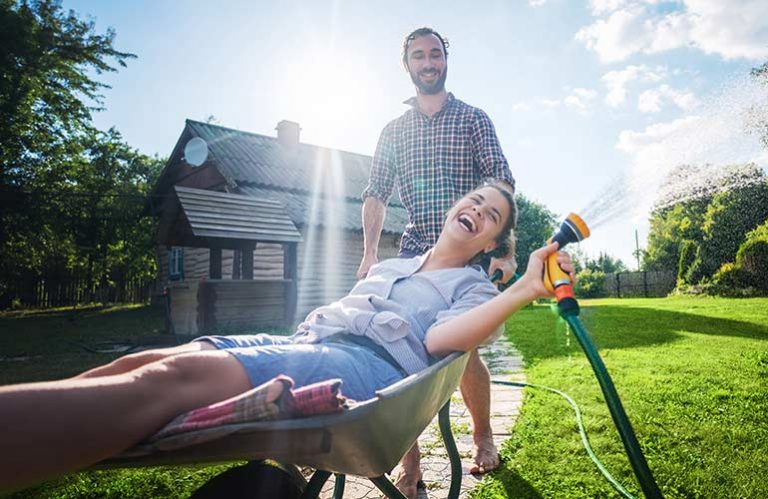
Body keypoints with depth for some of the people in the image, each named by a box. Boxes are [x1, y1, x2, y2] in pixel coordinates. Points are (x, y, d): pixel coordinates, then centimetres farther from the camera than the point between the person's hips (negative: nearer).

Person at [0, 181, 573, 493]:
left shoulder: (474, 288, 16)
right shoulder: (388, 266, 35)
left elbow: (437, 339, -7)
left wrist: (526, 288, -13)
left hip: (371, 363, -6)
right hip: (303, 342, 7)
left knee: (172, 377, -31)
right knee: (143, 362, -17)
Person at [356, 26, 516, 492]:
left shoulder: (474, 118, 9)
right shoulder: (394, 130, 17)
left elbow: (501, 182, -3)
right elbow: (376, 194, 11)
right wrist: (370, 252, -3)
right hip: (413, 253, 2)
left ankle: (483, 435, 24)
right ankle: (410, 461, 5)